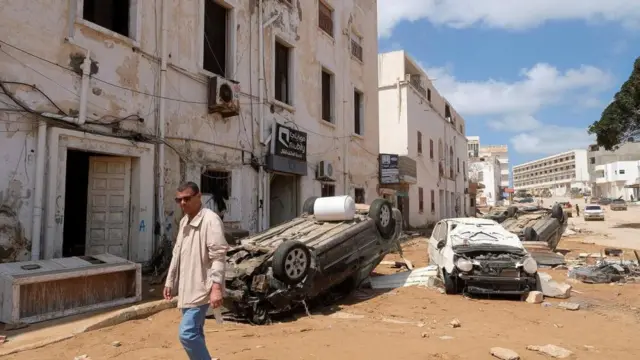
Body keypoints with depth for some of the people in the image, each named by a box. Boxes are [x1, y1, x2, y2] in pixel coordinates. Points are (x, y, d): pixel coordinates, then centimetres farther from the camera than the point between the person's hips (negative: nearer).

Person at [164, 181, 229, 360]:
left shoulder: (210, 220, -16)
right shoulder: (184, 222, 12)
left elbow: (218, 256, -21)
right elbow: (177, 254, 19)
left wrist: (216, 287, -27)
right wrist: (170, 282, 19)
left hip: (201, 288, -9)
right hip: (187, 288, 9)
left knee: (186, 333, -12)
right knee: (194, 333, 16)